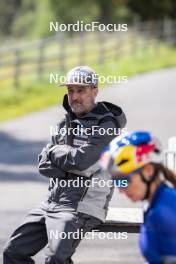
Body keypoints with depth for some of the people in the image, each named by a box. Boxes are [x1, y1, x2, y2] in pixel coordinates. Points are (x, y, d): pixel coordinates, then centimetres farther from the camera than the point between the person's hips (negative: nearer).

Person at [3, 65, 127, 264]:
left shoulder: (105, 125, -6)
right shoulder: (66, 123, 16)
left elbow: (82, 160, -20)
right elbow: (43, 164, 8)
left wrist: (56, 151, -1)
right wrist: (71, 164, -9)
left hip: (80, 208, -8)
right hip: (52, 202, 8)